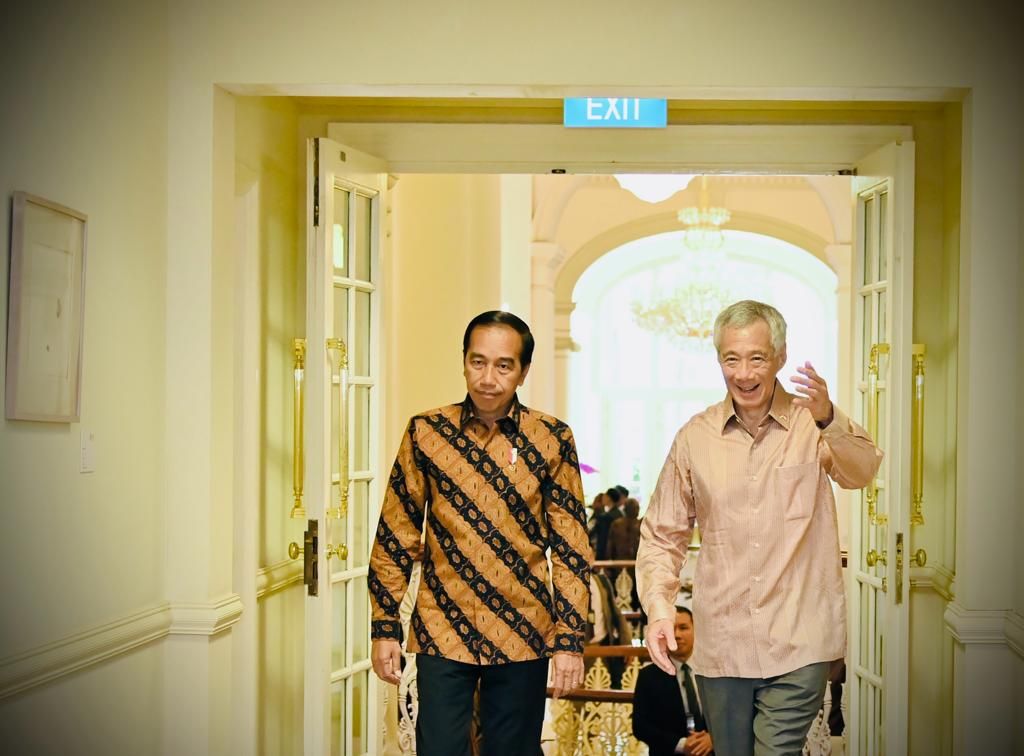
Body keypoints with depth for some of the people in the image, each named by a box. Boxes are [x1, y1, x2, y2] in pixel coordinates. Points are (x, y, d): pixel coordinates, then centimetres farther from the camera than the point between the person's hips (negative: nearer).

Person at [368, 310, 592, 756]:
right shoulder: (426, 433, -1)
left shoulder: (552, 440, -2)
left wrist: (570, 638, -5)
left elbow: (571, 547, -1)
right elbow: (395, 537, 3)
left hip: (523, 637, 0)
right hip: (443, 635, 0)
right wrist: (384, 628, 0)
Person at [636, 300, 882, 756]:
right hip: (720, 646, 3)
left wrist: (828, 421, -43)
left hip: (797, 646, -3)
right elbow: (662, 535, 9)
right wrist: (658, 608, -7)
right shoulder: (694, 437, 3)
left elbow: (860, 473, -24)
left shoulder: (813, 423, -3)